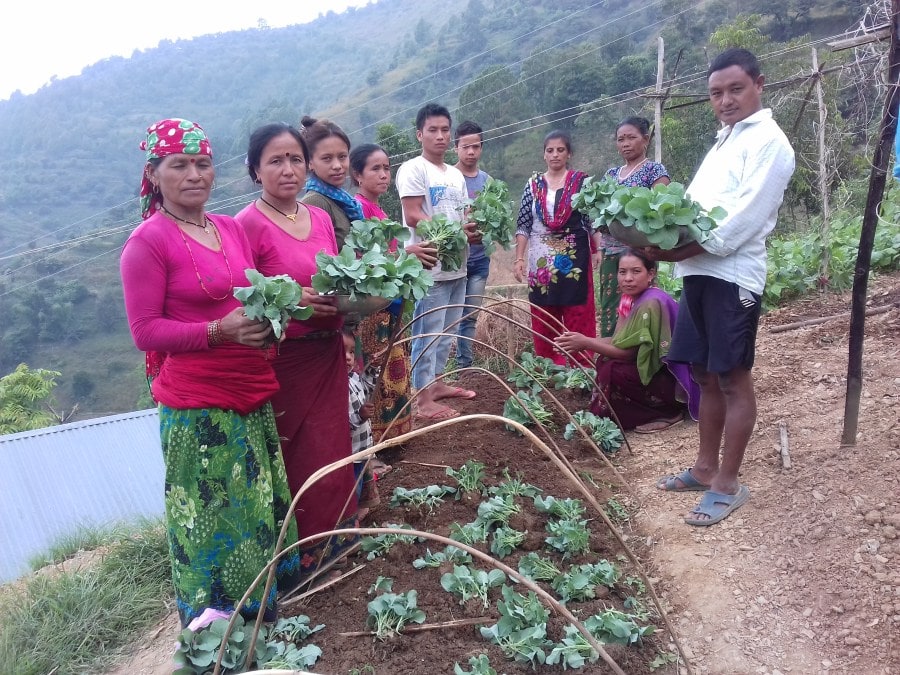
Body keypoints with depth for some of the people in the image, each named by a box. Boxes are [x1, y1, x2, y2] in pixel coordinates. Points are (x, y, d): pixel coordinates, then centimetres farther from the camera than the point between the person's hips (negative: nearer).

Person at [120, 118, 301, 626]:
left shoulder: (231, 229, 9)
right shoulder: (147, 242, -11)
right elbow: (145, 331, -12)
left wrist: (267, 317, -2)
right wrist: (219, 331, -23)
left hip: (251, 391, 7)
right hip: (197, 404, -7)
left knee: (262, 503, 16)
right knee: (213, 517, 3)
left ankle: (265, 608, 36)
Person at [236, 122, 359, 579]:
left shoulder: (321, 218, 8)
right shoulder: (249, 224, -12)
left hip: (327, 355, 7)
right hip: (282, 359, -6)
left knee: (330, 451, 16)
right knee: (295, 462, 2)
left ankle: (332, 541, 34)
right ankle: (298, 557, 20)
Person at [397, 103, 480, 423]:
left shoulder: (456, 175, 18)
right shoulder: (413, 169, -6)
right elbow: (413, 216, -16)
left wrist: (476, 229, -3)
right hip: (430, 267, -8)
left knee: (446, 333, 15)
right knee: (428, 334, -5)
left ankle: (436, 383, 29)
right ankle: (423, 401, 0)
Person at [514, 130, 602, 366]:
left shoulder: (582, 181, 2)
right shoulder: (533, 185, 9)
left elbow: (594, 220, 0)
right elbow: (523, 225, 7)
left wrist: (598, 251, -12)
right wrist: (519, 259, 1)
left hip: (574, 259, -2)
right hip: (541, 261, 2)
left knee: (578, 319, -2)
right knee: (543, 322, 5)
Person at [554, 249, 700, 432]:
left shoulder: (651, 303, -24)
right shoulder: (632, 298, 3)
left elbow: (630, 352, -22)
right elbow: (623, 341, 3)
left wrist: (586, 343, -20)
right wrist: (585, 342, -10)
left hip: (673, 380, -9)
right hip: (655, 370, 9)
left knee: (612, 371, -22)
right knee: (604, 360, 1)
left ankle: (666, 413, -5)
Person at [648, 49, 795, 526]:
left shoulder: (768, 141, -6)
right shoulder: (723, 142, 22)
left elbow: (744, 219, -17)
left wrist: (681, 249, -21)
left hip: (732, 275, -9)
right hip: (699, 272, 9)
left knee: (733, 380, -2)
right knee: (705, 375, 14)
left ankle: (728, 484, 7)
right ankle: (705, 468, 26)